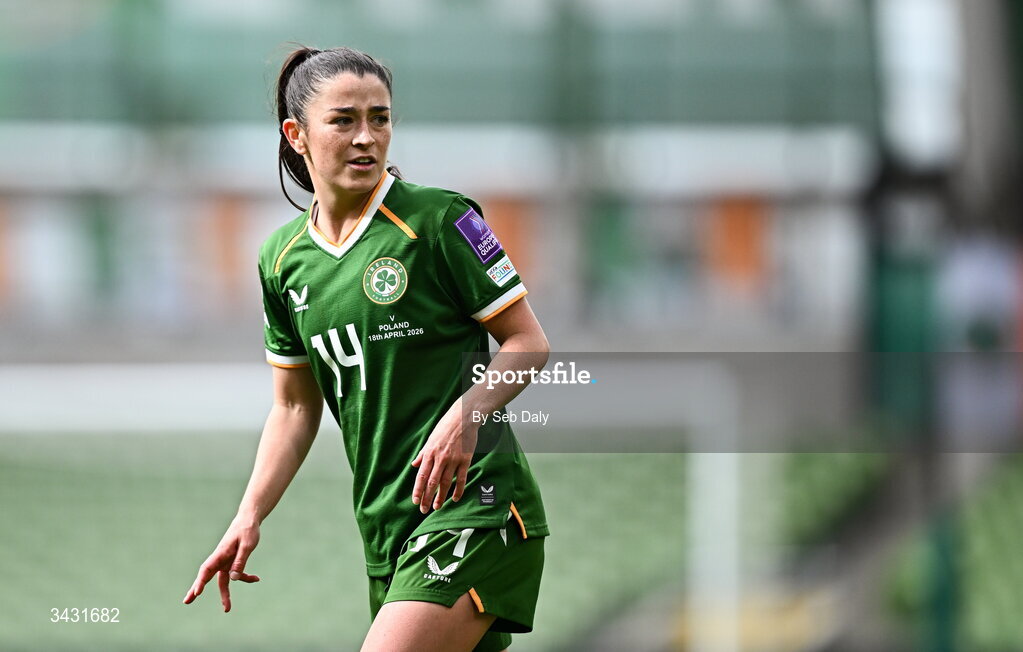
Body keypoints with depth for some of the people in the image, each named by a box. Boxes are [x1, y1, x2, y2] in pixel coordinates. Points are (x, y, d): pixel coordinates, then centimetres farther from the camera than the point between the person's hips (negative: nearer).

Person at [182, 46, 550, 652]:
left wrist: (465, 415, -22)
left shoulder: (438, 218, -7)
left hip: (476, 504, -6)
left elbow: (530, 343, -4)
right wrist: (250, 517, 8)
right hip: (386, 526, 6)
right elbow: (295, 405, 18)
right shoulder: (283, 259, 10)